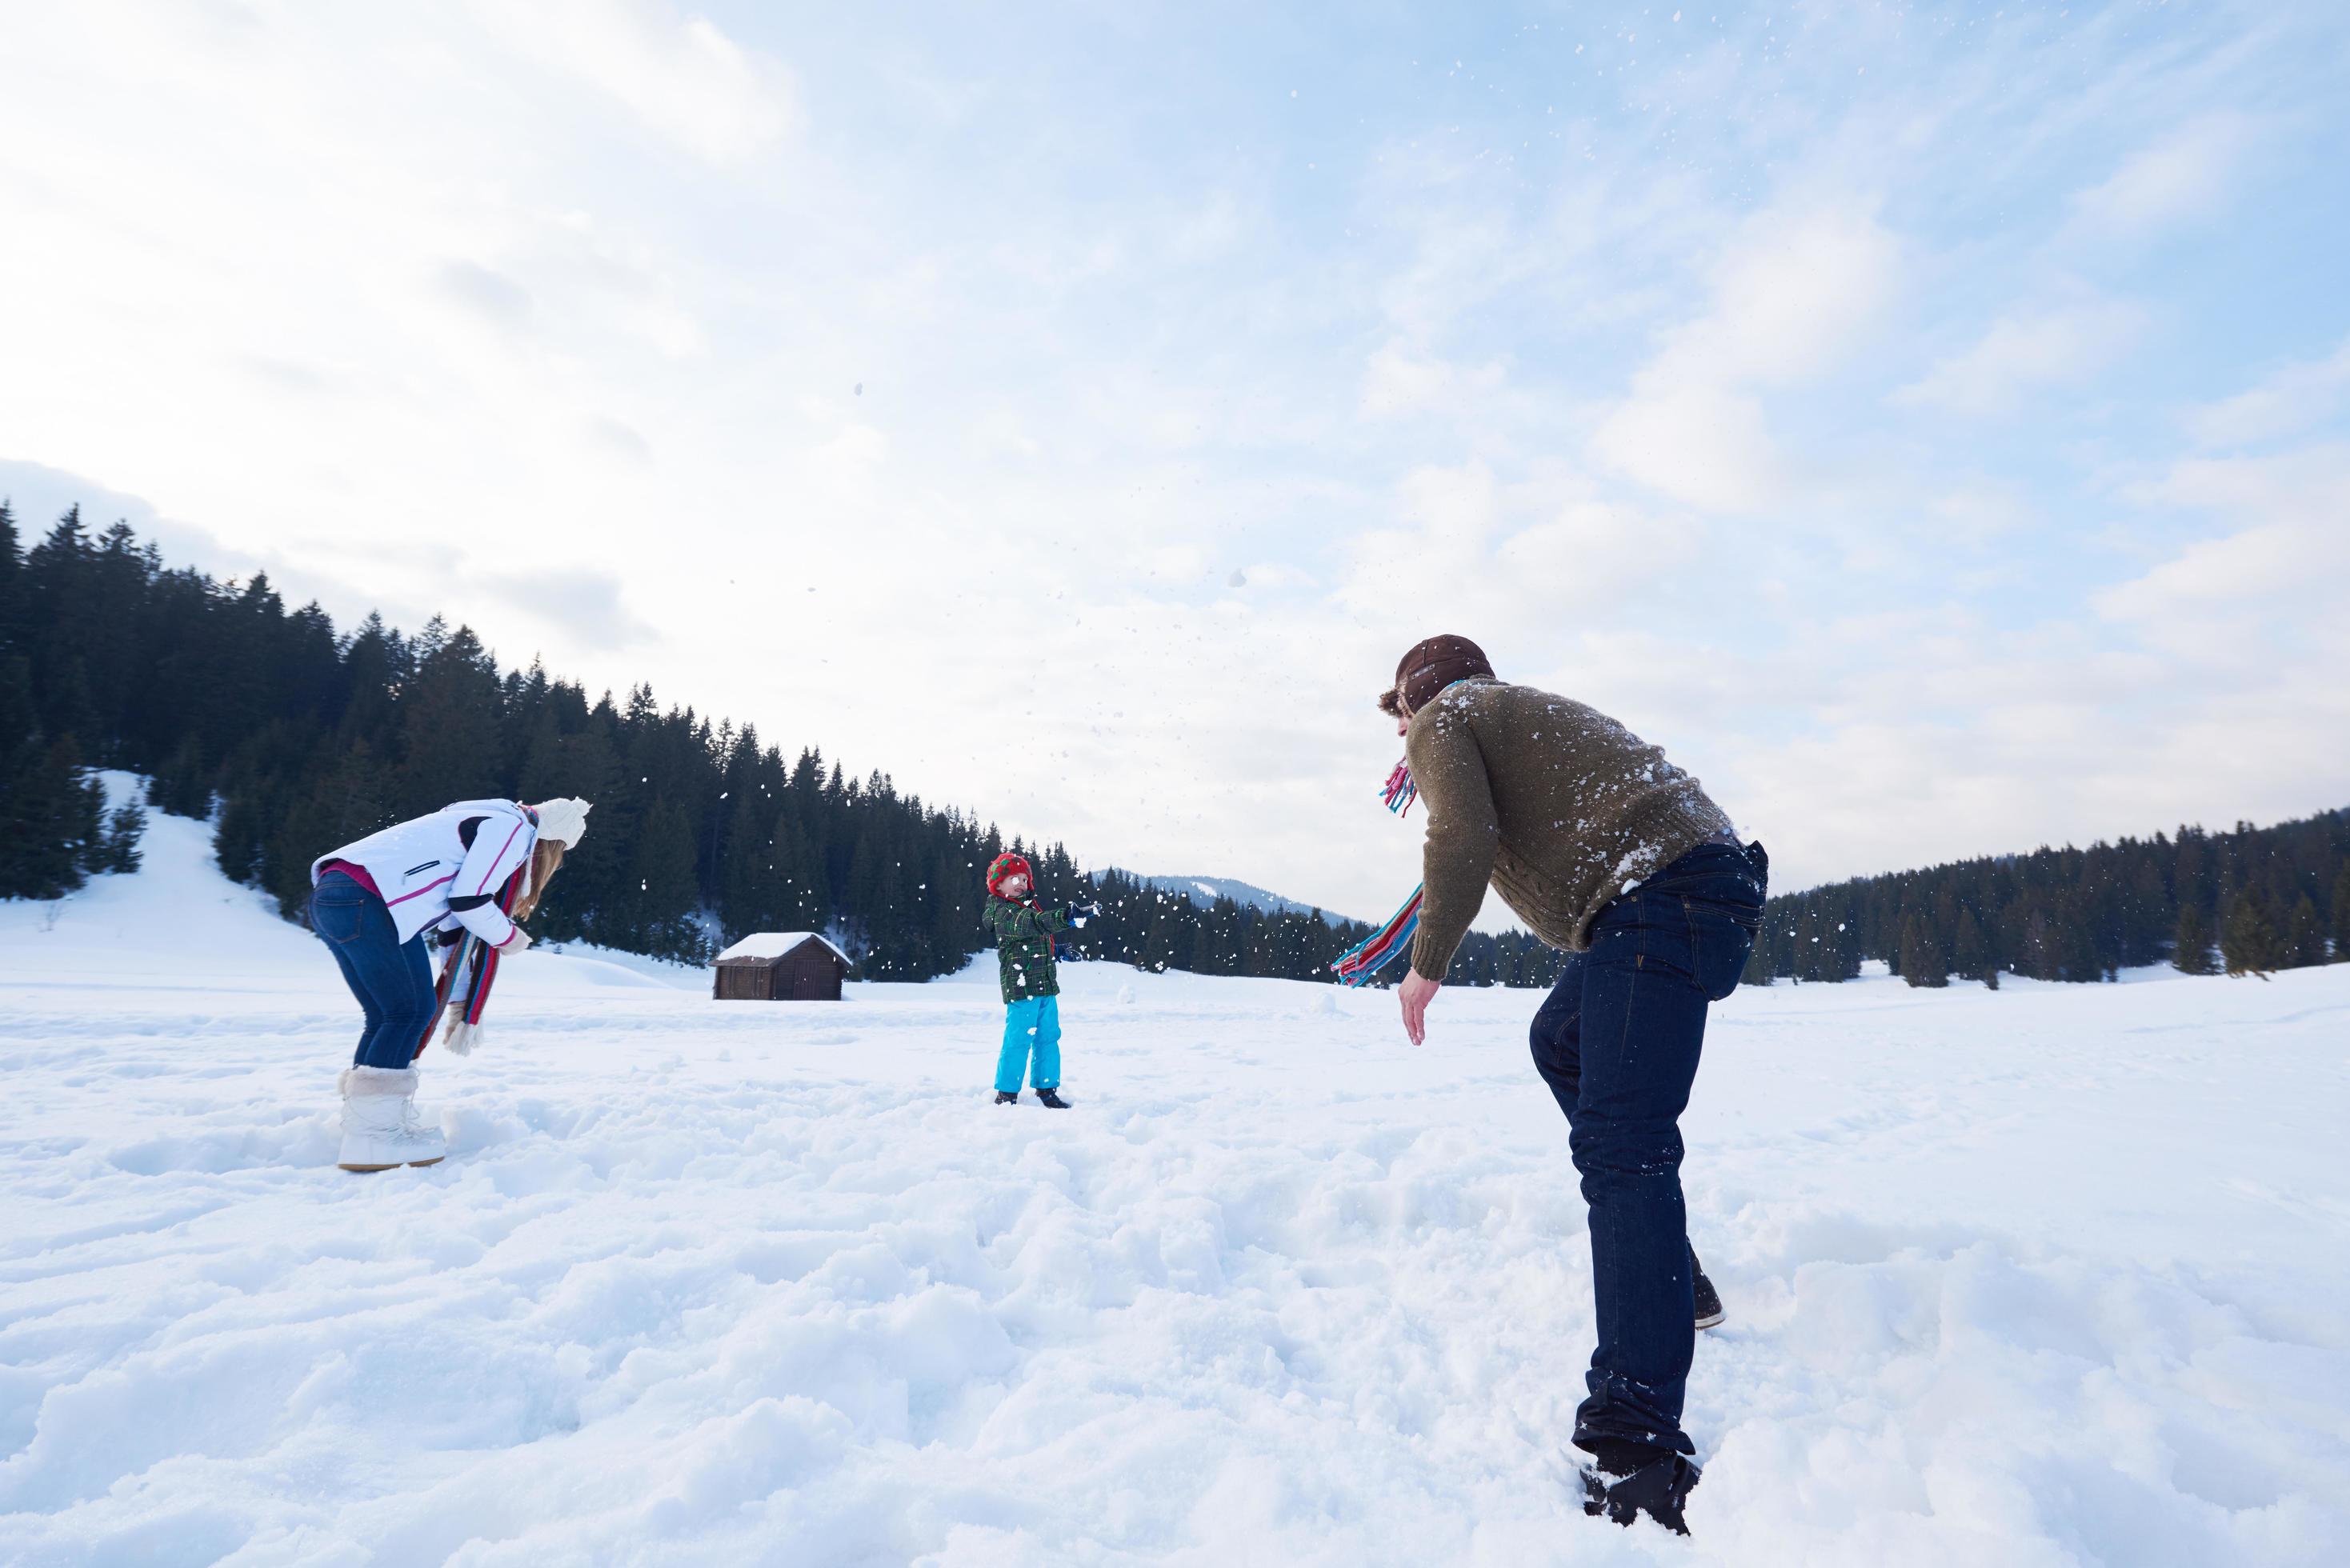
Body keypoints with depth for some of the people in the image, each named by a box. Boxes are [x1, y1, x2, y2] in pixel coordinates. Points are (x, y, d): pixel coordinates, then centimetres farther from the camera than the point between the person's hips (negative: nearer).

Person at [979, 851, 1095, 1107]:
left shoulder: (1030, 906, 17)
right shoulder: (1002, 913, -14)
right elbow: (1032, 924, -34)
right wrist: (1067, 917, -45)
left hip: (1046, 985, 9)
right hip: (1021, 987, -9)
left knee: (1048, 1037, 14)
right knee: (1019, 1040, -6)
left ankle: (1046, 1088, 25)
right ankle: (1006, 1094, 6)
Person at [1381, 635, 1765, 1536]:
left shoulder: (1443, 718, 4)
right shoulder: (1530, 711, 30)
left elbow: (1463, 840, -12)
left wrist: (1427, 962, -3)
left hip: (1658, 899, -10)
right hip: (1711, 879, 10)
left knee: (1618, 1142, -17)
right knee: (1560, 1044, 27)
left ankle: (1637, 1448, -19)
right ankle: (1666, 1275, 29)